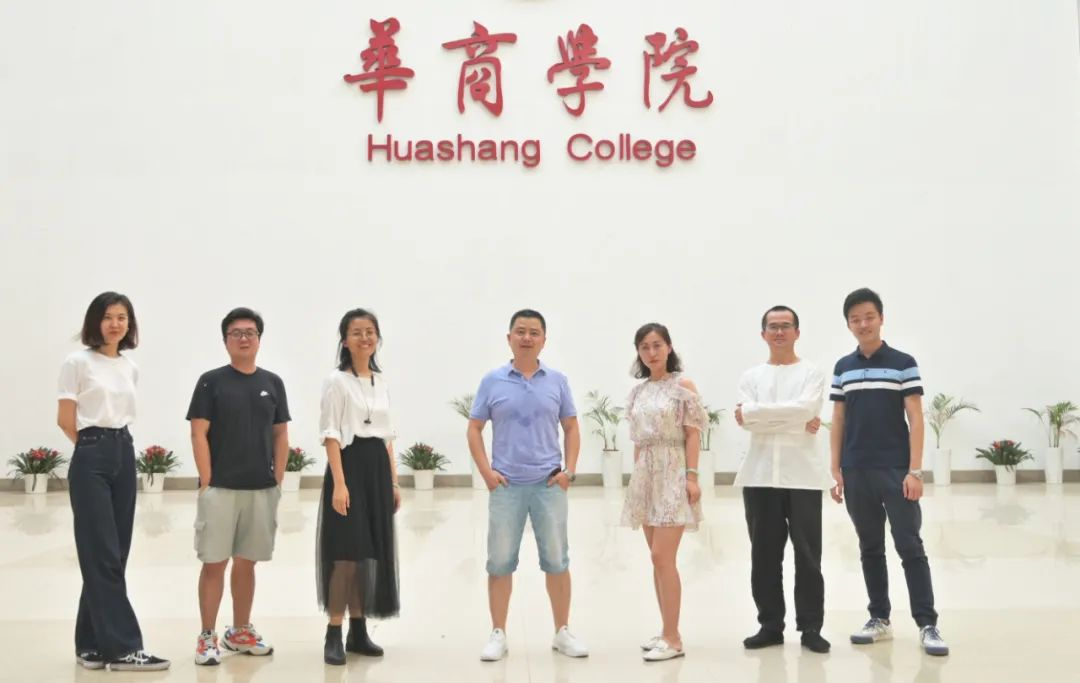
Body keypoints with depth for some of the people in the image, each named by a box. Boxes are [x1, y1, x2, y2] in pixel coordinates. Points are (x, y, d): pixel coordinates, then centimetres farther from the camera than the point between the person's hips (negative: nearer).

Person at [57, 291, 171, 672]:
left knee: (111, 554, 8)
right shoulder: (77, 362, -4)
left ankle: (92, 643, 17)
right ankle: (120, 647, -5)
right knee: (104, 554, -6)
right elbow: (66, 420, -4)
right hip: (91, 459, -6)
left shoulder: (131, 368, 12)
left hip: (124, 457, 6)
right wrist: (96, 443, 5)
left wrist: (114, 443, 8)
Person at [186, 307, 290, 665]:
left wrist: (278, 480, 4)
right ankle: (207, 637, 9)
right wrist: (206, 482, -10)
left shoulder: (273, 383, 7)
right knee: (214, 562, 0)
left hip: (261, 489, 3)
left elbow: (281, 436, 11)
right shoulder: (211, 381, -3)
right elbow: (199, 435, -5)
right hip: (220, 488, -3)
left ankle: (240, 632, 24)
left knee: (246, 562, 12)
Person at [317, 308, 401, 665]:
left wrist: (393, 482, 12)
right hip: (350, 465, -6)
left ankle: (358, 631, 17)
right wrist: (339, 483, -20)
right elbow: (330, 435, -11)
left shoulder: (381, 382, 13)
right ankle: (334, 635, -1)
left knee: (370, 552, 8)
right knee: (346, 553, -8)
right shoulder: (337, 381, -6)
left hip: (378, 468, 7)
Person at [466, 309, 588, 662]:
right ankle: (498, 634, 15)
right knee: (500, 561, 4)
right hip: (506, 484, -1)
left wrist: (569, 471, -2)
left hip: (549, 483, 1)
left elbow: (571, 427, 9)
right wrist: (487, 472, -5)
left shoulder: (557, 381, 4)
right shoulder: (492, 381, 1)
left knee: (557, 560, 6)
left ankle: (563, 632, 18)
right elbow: (475, 429, 5)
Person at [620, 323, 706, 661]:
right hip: (646, 475, 6)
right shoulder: (637, 392, 12)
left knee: (662, 556, -12)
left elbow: (693, 434, -8)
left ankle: (673, 638, -6)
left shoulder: (683, 385, -4)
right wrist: (636, 477, 13)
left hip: (673, 473, -6)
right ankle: (667, 631, 15)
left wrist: (692, 476, -15)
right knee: (658, 558, 8)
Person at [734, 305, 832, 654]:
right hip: (760, 474, 2)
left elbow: (805, 408, -14)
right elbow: (746, 421, -5)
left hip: (802, 474, -2)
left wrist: (757, 412, -11)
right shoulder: (751, 376, 12)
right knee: (764, 555, 6)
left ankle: (810, 627, 10)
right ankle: (770, 625, 16)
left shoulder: (812, 373, 6)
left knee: (807, 555, 1)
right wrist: (796, 423, -12)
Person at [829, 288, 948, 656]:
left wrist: (914, 470, -11)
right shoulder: (842, 368, 9)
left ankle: (927, 624, 0)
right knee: (870, 548, 10)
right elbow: (838, 421, 11)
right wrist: (835, 470, 5)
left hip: (895, 470, -3)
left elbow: (915, 420, -4)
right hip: (856, 472, 4)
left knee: (910, 546, -4)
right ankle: (879, 619, 19)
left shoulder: (903, 363, -1)